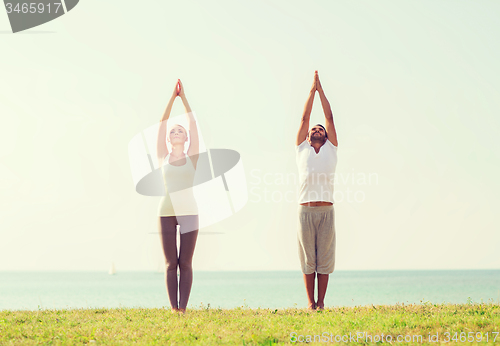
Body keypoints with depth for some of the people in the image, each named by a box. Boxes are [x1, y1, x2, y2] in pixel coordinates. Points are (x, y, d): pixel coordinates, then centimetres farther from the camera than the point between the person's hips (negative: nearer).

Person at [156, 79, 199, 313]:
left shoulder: (192, 157, 6)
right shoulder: (163, 157, 7)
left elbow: (193, 124, 2)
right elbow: (162, 125, 4)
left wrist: (184, 97, 3)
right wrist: (173, 97, 3)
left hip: (189, 211, -1)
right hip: (166, 211, 1)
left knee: (185, 263, -1)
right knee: (171, 263, 1)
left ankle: (183, 308, -1)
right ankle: (173, 308, 3)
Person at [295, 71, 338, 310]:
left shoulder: (331, 150, 15)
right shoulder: (302, 149, 14)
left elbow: (330, 117, 12)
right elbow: (304, 118, 11)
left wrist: (321, 89, 14)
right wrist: (312, 90, 14)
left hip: (326, 211, 0)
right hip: (306, 210, 0)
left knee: (324, 258, 0)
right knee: (307, 258, 1)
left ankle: (321, 303, 4)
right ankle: (310, 302, 6)